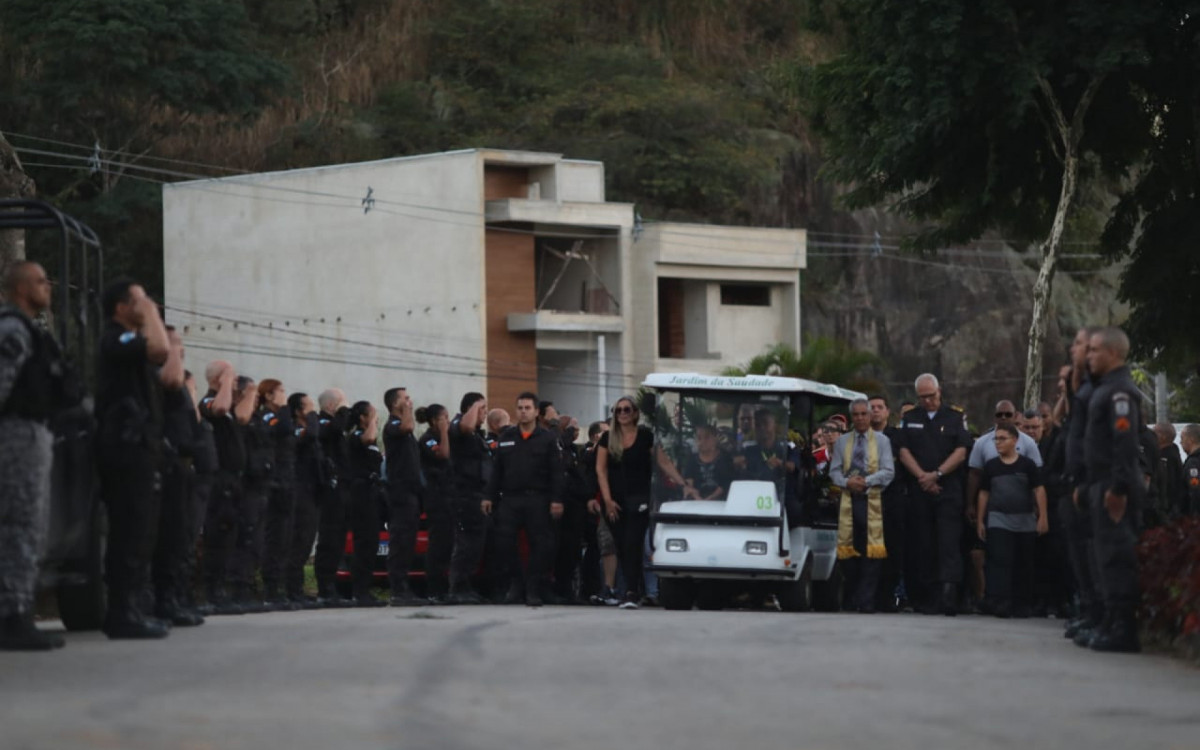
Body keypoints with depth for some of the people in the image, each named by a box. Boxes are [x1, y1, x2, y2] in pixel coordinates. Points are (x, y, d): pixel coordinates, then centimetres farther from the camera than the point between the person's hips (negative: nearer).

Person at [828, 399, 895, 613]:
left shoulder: (882, 441, 9)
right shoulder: (842, 442, 16)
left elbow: (888, 472, 1)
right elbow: (834, 471, 12)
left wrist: (867, 481, -12)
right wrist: (847, 482, -8)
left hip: (872, 499, -2)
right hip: (849, 499, 2)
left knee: (871, 551, -8)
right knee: (849, 550, -1)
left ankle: (866, 601, -8)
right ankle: (856, 594, 10)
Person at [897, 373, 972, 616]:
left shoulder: (955, 418, 8)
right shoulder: (909, 419, 13)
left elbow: (961, 452, 0)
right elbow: (904, 452, 5)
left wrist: (936, 474, -10)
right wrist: (922, 476, -8)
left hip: (949, 489, -2)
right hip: (919, 492, 2)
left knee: (949, 543, -12)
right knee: (923, 545, 1)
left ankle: (950, 595, -21)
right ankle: (927, 598, 6)